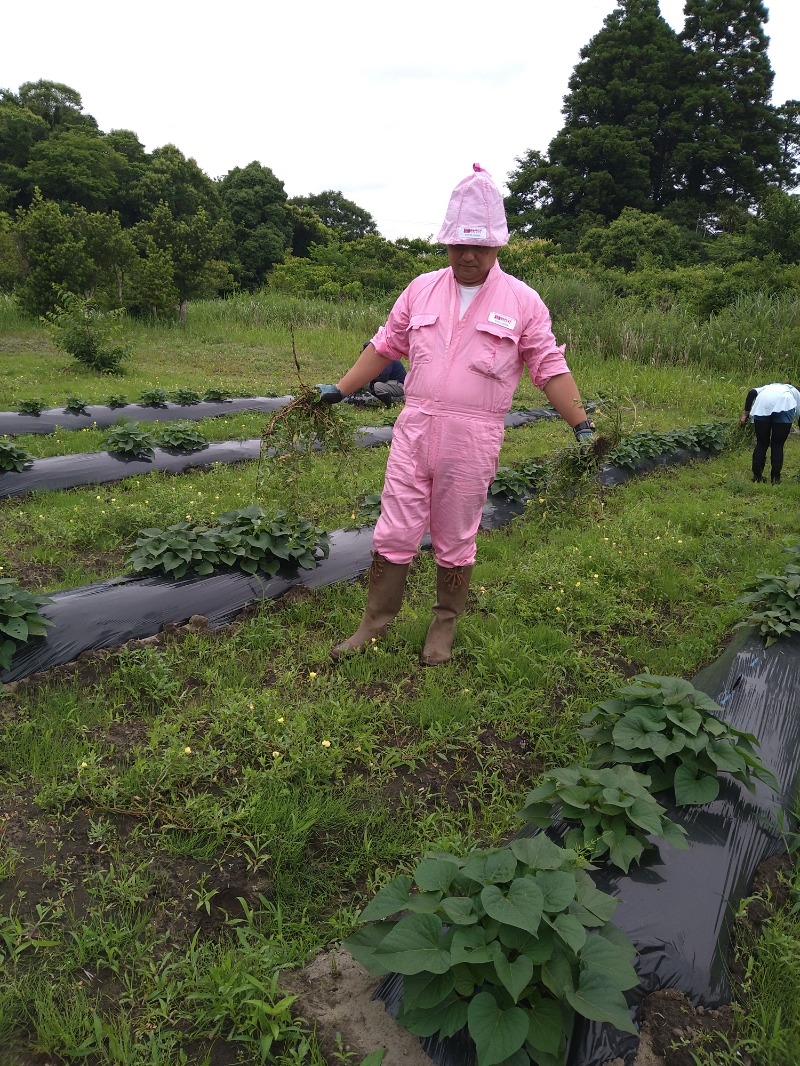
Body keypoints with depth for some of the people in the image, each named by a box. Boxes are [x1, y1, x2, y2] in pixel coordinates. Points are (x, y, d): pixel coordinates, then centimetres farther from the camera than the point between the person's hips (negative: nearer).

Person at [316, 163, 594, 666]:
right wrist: (339, 390, 12)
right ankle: (375, 622, 21)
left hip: (472, 441, -2)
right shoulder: (422, 289, 9)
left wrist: (583, 426, -4)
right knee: (395, 533, 5)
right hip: (414, 430, 2)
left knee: (456, 540, 10)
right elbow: (386, 346, 15)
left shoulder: (522, 301, 1)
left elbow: (550, 368, 2)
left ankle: (445, 625, 28)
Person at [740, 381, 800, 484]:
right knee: (777, 445, 12)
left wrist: (745, 414, 14)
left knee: (761, 443, 14)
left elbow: (752, 393, 18)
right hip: (785, 406, -1)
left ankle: (757, 476, 18)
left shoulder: (767, 387, 40)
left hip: (762, 407, 1)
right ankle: (776, 479, 14)